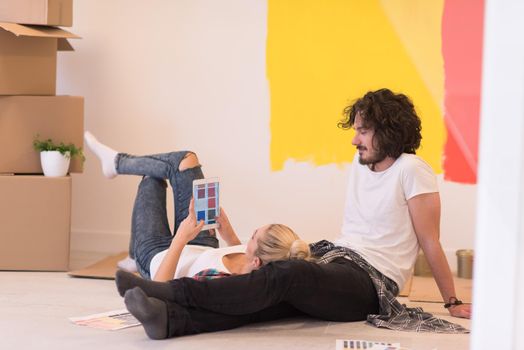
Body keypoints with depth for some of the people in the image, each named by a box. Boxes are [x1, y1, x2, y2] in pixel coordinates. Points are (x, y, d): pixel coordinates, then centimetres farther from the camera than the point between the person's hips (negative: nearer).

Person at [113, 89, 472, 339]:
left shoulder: (411, 170, -6)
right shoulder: (360, 164, 18)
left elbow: (431, 243, -4)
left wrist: (453, 303, 0)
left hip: (369, 283, -7)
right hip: (336, 260, 7)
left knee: (286, 274, -33)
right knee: (270, 295, -22)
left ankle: (173, 291, -41)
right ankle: (171, 319, -46)